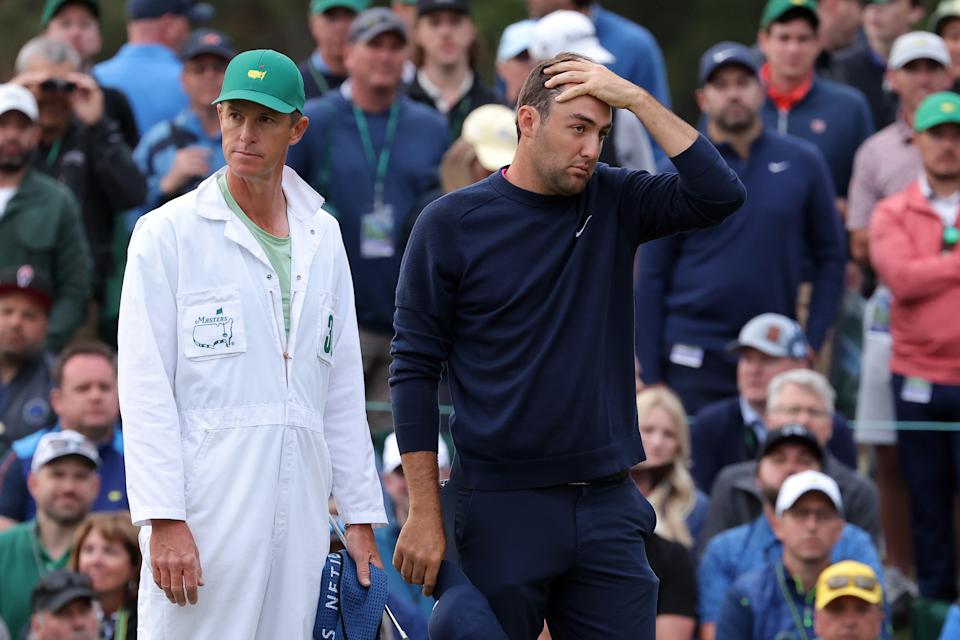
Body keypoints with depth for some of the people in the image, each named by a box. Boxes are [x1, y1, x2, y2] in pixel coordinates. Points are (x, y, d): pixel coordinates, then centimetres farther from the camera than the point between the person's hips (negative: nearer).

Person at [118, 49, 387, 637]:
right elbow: (146, 391, -6)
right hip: (204, 513, -5)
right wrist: (164, 520, -14)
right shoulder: (168, 233, 0)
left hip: (299, 512, 5)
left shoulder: (322, 237, 16)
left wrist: (360, 515, 14)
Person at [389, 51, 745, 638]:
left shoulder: (613, 203, 7)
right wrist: (425, 515, -8)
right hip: (501, 509, -3)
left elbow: (719, 195, -7)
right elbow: (415, 369, -3)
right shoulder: (452, 225, -2)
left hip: (608, 504, 3)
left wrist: (636, 99, -10)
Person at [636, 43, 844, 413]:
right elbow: (651, 280, 2)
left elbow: (829, 256, 10)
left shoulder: (802, 164, 5)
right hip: (694, 363, -1)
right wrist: (650, 378, -2)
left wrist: (812, 341, 1)